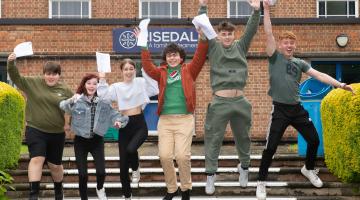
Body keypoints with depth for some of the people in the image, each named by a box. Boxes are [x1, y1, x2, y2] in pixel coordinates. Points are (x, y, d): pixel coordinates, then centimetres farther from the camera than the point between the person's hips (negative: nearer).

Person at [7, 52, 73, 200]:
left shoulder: (65, 90, 0)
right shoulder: (33, 83, -4)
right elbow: (15, 78, -11)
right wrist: (11, 63, -28)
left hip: (57, 133, 2)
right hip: (35, 130, -2)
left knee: (55, 165, 14)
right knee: (37, 159, -18)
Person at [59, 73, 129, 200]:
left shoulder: (103, 102, 0)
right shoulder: (77, 101, -6)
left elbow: (113, 114, 2)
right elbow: (63, 106, -19)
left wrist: (119, 121, -20)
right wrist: (71, 100, -40)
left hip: (97, 141, 1)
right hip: (81, 141, -1)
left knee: (101, 171, -10)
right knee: (82, 174, -1)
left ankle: (100, 189, 24)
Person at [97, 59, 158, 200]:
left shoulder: (141, 82, 4)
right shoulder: (116, 87, 7)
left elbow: (155, 90, -9)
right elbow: (103, 96, -6)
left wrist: (147, 72, -11)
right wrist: (102, 80, -11)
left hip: (139, 124, -2)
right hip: (124, 126, 2)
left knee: (131, 149, -30)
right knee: (123, 164, 3)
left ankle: (135, 169, 8)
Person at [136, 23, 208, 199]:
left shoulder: (188, 70, 8)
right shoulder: (162, 72, 12)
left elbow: (199, 59, -6)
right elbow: (148, 68, -3)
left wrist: (203, 39, -20)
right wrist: (144, 46, -12)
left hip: (185, 119, -2)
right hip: (165, 119, 2)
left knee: (182, 155, -9)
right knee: (165, 155, -4)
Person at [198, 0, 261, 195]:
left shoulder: (241, 47, 11)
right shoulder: (213, 47, 5)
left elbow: (251, 30, 0)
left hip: (240, 101, 3)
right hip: (220, 102, -2)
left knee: (242, 138, 15)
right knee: (213, 140, 0)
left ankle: (244, 168, 34)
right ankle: (210, 175, 7)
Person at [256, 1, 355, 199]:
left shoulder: (300, 63, 11)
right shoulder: (275, 57, -2)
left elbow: (318, 75, 5)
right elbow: (268, 34, -11)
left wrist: (339, 84, -5)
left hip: (297, 109, 5)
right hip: (280, 110, -5)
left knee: (314, 140, 12)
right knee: (270, 147, -7)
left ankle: (308, 169, 39)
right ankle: (261, 183, 7)